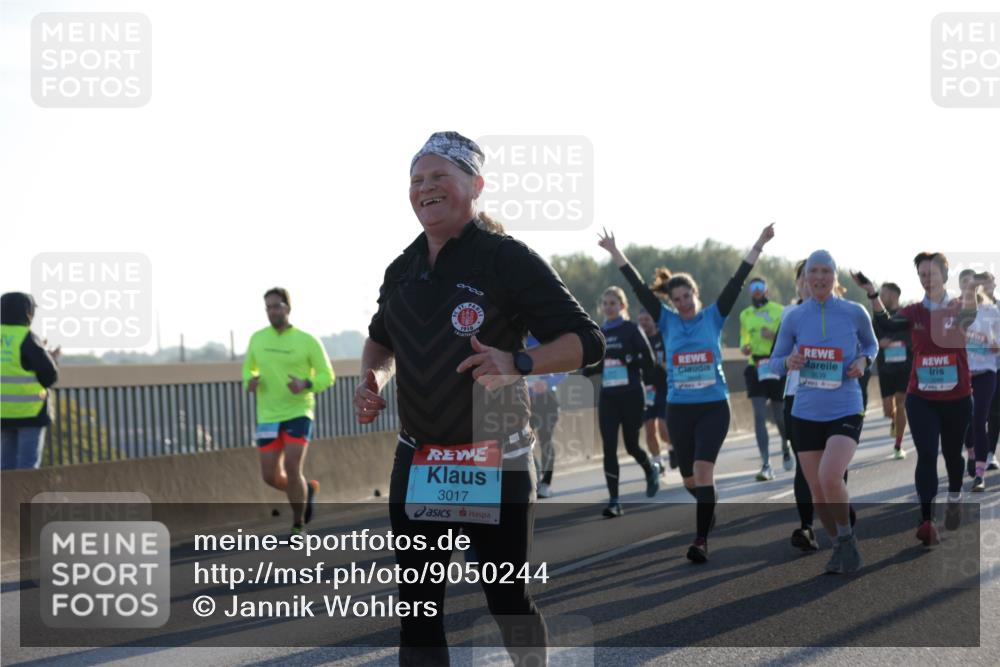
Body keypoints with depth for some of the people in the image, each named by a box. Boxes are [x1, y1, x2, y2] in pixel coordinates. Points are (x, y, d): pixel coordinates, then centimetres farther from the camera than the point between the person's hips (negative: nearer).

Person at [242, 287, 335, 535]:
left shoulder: (308, 341, -6)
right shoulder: (257, 338, 5)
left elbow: (327, 376, -1)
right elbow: (249, 368, 19)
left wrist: (306, 384, -21)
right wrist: (250, 382, -5)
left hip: (298, 413, -4)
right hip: (268, 416, 4)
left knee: (292, 469, -17)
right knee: (271, 476, 1)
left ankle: (298, 527, 0)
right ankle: (306, 490, 33)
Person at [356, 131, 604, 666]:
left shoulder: (508, 260, -10)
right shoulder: (403, 269, 9)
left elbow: (587, 342, -13)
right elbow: (380, 338, 28)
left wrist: (516, 362, -28)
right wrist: (373, 378, 6)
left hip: (495, 464, -5)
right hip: (417, 464, 5)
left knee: (509, 601, 4)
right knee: (417, 609, 4)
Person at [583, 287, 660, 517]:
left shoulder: (631, 330, -4)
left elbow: (648, 360, -6)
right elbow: (588, 368, 15)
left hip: (631, 396, -4)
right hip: (607, 397, 4)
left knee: (631, 445, 7)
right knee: (609, 448, -5)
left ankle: (651, 470, 41)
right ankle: (614, 500, -4)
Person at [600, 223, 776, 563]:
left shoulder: (713, 317, 2)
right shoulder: (667, 321, 5)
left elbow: (737, 282, -3)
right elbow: (639, 287, 2)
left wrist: (759, 245, -9)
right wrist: (615, 253, -2)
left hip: (713, 407, -3)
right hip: (678, 409, 3)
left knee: (703, 470, -18)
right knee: (689, 479, 11)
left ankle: (702, 540, -17)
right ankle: (709, 509, 43)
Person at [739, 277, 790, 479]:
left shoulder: (779, 311, 0)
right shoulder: (745, 315, 12)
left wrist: (774, 335, -19)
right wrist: (744, 347, 2)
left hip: (777, 368, -2)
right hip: (756, 368, 2)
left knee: (779, 415, 6)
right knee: (759, 416, -10)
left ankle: (786, 449, 38)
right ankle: (766, 465, -13)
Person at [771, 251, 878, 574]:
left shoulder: (855, 313, -2)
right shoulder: (794, 318, 1)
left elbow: (871, 345, 16)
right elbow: (775, 360, 9)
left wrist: (863, 362, -5)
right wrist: (789, 362, -14)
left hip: (846, 411, -3)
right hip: (806, 414, 3)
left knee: (830, 478, -24)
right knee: (817, 491, 7)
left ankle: (847, 538, 0)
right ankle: (838, 547, 30)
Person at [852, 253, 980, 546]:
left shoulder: (959, 307, -3)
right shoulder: (914, 312, 0)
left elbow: (968, 319, -28)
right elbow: (887, 325, -19)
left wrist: (971, 291, -49)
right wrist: (872, 294, -32)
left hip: (957, 398, 0)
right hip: (921, 398, 0)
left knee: (952, 452, 16)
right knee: (926, 456, -10)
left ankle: (955, 498, 43)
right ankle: (926, 521, -12)